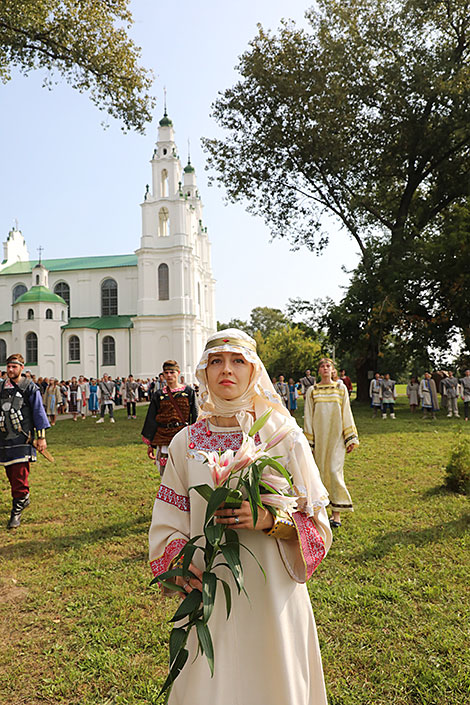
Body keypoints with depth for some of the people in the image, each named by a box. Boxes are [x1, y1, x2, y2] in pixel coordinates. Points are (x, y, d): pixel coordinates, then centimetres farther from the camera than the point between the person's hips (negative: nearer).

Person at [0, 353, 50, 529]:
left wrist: (41, 437, -7)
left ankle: (16, 513, 0)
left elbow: (38, 412, -4)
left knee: (20, 477, -8)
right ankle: (24, 499, 36)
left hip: (22, 439, -5)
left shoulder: (30, 387, -5)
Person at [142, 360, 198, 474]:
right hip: (163, 440, 2)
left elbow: (195, 417, 6)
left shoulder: (189, 392, 5)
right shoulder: (159, 395, 8)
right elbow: (151, 421, 11)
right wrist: (150, 444, 8)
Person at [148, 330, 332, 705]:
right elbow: (168, 519, 8)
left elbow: (315, 517, -3)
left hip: (269, 591, -1)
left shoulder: (283, 435, -6)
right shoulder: (186, 442, 0)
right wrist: (176, 557, -10)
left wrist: (270, 519, -21)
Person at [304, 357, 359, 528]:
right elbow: (308, 417, 6)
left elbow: (346, 413, 6)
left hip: (336, 436, -1)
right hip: (319, 436, 1)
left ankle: (337, 513, 0)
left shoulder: (341, 388, 5)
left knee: (334, 470, -6)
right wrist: (308, 441, 4)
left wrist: (350, 438, 3)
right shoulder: (312, 391, 5)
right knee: (320, 470, 3)